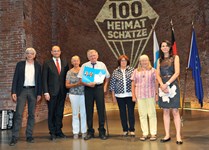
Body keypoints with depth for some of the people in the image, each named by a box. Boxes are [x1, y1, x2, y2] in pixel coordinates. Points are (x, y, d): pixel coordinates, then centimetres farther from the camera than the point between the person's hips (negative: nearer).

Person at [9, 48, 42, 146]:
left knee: (31, 114, 4)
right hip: (22, 91, -1)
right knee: (18, 114, -6)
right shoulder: (20, 64, 6)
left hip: (33, 91, 2)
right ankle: (14, 137, -1)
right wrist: (13, 92, -5)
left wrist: (39, 93, 3)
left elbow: (39, 80, 8)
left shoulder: (38, 66, 9)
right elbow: (15, 78, 3)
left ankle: (29, 136, 12)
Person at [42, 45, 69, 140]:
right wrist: (46, 92, -9)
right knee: (51, 113, 4)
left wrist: (67, 90, 3)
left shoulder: (65, 64, 10)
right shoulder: (47, 64, 2)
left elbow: (67, 78, 11)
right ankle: (52, 133, 14)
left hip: (62, 92, 3)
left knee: (60, 113, 9)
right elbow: (44, 79, -2)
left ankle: (59, 131, 20)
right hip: (52, 92, -3)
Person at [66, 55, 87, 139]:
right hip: (73, 94, 0)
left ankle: (84, 131, 14)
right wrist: (75, 84, -11)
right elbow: (67, 85, 3)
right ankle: (75, 132, 14)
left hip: (83, 94, 0)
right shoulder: (69, 72, 5)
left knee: (83, 113, 1)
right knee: (75, 114, 5)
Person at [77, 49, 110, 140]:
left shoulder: (102, 65, 8)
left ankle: (102, 131, 14)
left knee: (101, 109, 2)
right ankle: (90, 132, 18)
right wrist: (88, 84, -15)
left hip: (99, 87, 0)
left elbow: (107, 77, 15)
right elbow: (81, 79, 1)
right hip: (88, 88, 0)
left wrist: (105, 87, 5)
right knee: (89, 110, 5)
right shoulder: (84, 66, 5)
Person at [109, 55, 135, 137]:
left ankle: (132, 130, 14)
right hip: (120, 96, 1)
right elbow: (112, 84, 6)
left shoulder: (132, 70, 2)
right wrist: (113, 96, 4)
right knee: (122, 113, 8)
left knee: (131, 112, 2)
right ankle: (125, 130, 20)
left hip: (130, 95, -1)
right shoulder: (115, 72, 5)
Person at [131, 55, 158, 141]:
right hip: (140, 95, 2)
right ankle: (145, 133, 15)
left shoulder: (152, 70, 6)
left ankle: (153, 133, 12)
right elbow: (133, 84, 9)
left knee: (152, 114, 3)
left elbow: (156, 83, 5)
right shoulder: (136, 71, 9)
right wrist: (133, 95, 4)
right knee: (142, 115, 6)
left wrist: (156, 94, -1)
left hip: (150, 95, -2)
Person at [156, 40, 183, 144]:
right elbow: (158, 75, 6)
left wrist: (167, 84, -15)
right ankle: (167, 135, 11)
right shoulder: (160, 60, 14)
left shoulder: (175, 57, 4)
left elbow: (177, 72, -7)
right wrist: (162, 85, -12)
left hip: (172, 85, -3)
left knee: (175, 111, -4)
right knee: (165, 111, 5)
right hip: (163, 86, 4)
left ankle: (178, 136, 0)